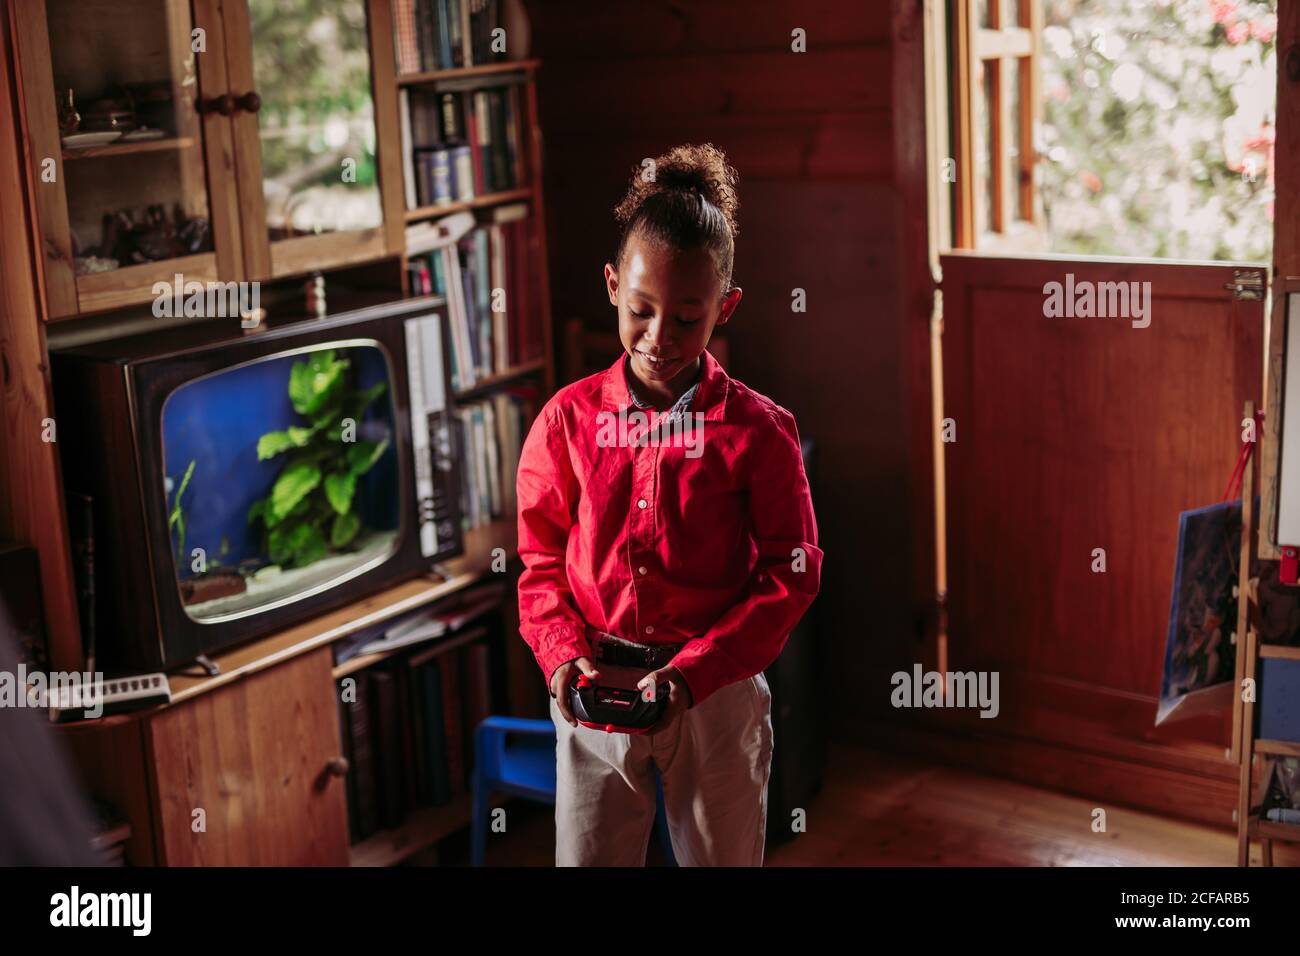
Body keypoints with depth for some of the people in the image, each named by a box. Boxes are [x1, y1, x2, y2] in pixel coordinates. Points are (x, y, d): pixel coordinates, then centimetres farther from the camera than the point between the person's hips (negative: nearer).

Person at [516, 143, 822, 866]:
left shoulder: (757, 428, -7)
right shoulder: (570, 418, -1)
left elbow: (792, 574, -7)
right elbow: (542, 557, 6)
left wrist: (694, 671, -17)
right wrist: (562, 654, -11)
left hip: (718, 693, -1)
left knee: (723, 858, 14)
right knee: (587, 858, 10)